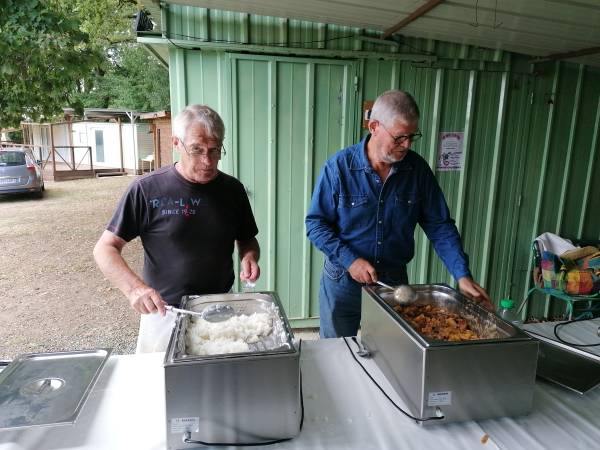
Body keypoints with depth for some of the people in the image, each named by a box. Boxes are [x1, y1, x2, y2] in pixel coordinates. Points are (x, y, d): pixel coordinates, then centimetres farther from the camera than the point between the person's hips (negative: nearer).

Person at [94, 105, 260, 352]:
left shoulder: (232, 189, -2)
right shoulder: (147, 190, -12)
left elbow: (247, 240, 11)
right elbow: (105, 249, -8)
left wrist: (249, 257, -11)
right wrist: (134, 287, -25)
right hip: (164, 315, -2)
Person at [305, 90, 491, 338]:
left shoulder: (418, 169, -5)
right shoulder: (339, 166, -14)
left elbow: (440, 226, -2)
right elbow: (316, 224, -12)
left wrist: (462, 275, -11)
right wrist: (350, 260, -22)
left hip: (395, 280, 2)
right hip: (343, 280, -2)